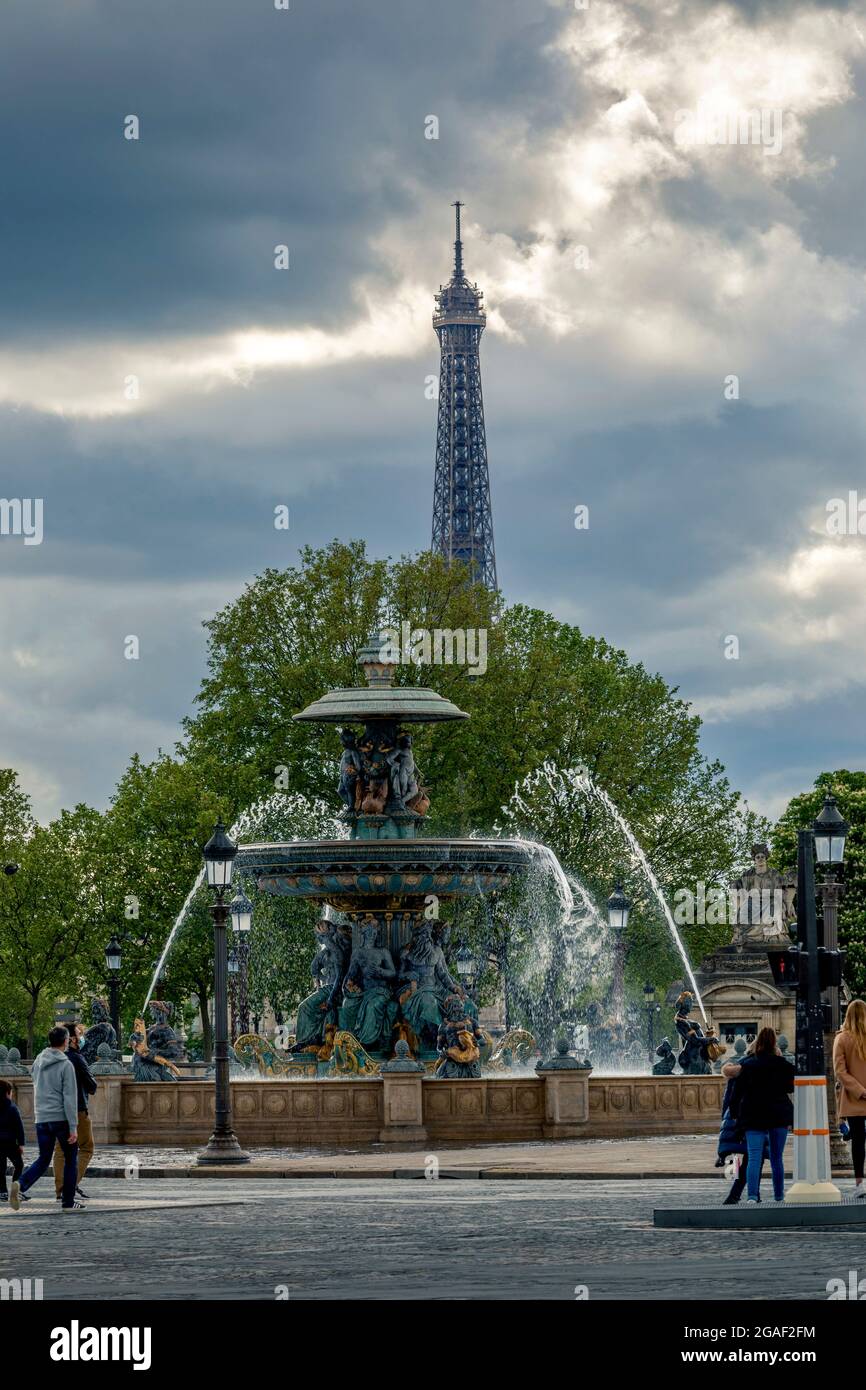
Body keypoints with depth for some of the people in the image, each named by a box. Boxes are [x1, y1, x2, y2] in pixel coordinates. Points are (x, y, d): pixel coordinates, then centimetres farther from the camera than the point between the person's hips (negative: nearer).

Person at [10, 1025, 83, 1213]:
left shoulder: (38, 1062, 8)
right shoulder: (66, 1065, -11)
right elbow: (70, 1098, -14)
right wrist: (73, 1127, -14)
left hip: (42, 1118, 5)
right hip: (61, 1118, -5)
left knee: (43, 1160, 11)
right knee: (71, 1159, 11)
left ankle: (21, 1185, -15)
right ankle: (68, 1202, 11)